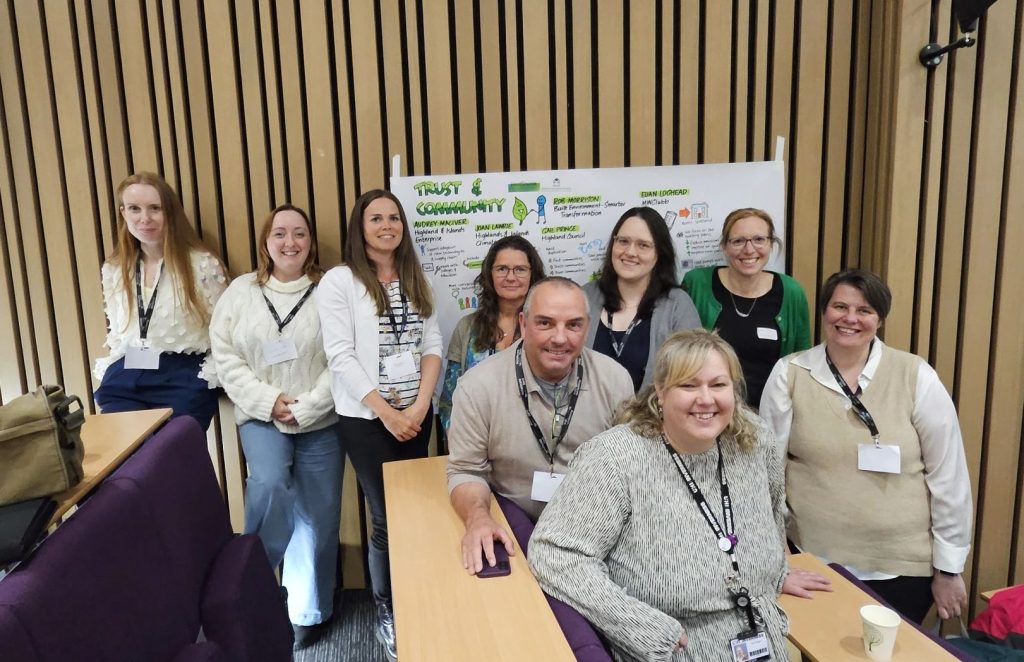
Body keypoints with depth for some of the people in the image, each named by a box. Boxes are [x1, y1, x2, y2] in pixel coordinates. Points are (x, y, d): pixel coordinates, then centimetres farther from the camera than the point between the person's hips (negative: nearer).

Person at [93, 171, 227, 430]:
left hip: (183, 379, -4)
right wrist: (109, 371, 8)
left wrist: (209, 375, -10)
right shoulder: (112, 270, 12)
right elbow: (115, 332, 21)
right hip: (125, 380, 4)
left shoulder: (202, 264, -4)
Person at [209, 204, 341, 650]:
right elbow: (226, 357, 0)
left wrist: (305, 408, -15)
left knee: (316, 516, 4)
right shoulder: (241, 291, 4)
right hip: (261, 416, 1)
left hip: (320, 421, -1)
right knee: (269, 482, -26)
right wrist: (269, 400, -11)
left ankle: (308, 612, 25)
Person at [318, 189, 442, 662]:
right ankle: (386, 612, 24)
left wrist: (420, 405, -7)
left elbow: (432, 344, 6)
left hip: (417, 413, 4)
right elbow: (340, 357, -12)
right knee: (387, 517, 3)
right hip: (365, 417, -4)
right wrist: (387, 412, -14)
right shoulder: (339, 281, -6)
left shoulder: (415, 279, 10)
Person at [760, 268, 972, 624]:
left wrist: (948, 567, 1)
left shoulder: (916, 377, -7)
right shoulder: (789, 374, -6)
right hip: (813, 557, 0)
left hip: (903, 563, 0)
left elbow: (948, 475, -2)